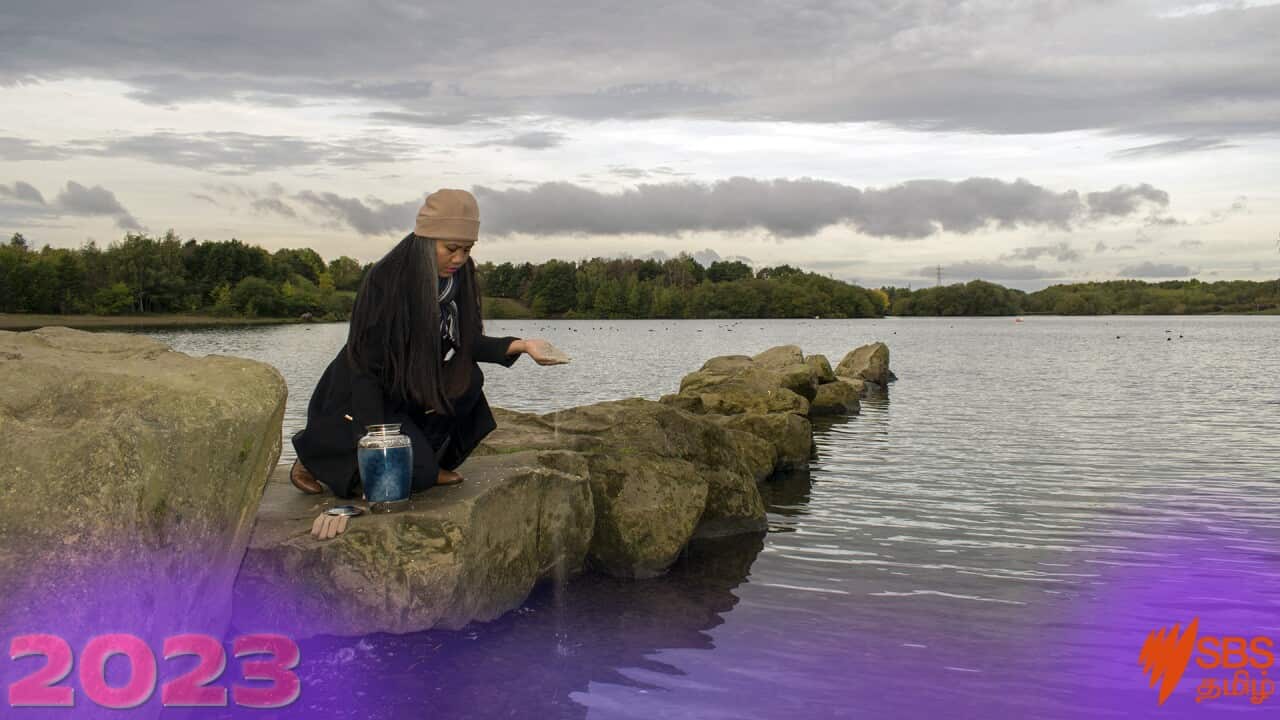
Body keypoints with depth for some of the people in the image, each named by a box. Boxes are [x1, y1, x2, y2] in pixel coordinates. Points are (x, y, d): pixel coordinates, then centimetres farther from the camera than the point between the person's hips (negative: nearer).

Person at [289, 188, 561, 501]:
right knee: (419, 473, -19)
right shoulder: (386, 280, -25)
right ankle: (317, 455, 2)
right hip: (360, 397, -7)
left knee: (469, 380, -14)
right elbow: (365, 366, -23)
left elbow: (467, 343, 3)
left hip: (413, 392, 7)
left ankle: (427, 457, 1)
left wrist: (521, 345, -13)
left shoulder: (458, 276, -5)